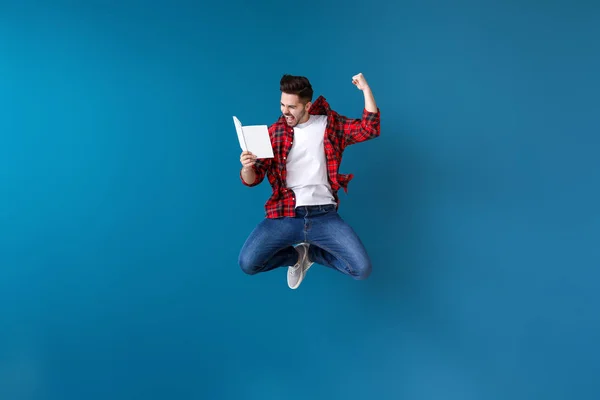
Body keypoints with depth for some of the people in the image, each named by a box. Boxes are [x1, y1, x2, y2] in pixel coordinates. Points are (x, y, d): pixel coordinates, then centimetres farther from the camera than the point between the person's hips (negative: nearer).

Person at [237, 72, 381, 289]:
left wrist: (366, 89, -7)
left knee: (362, 269, -13)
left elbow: (370, 129, 0)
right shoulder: (274, 132, 6)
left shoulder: (330, 124, 8)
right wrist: (246, 167, -18)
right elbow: (252, 180, 5)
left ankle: (310, 253, 15)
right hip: (285, 215, 0)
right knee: (247, 263, -19)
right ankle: (297, 255, 13)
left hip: (324, 216, 0)